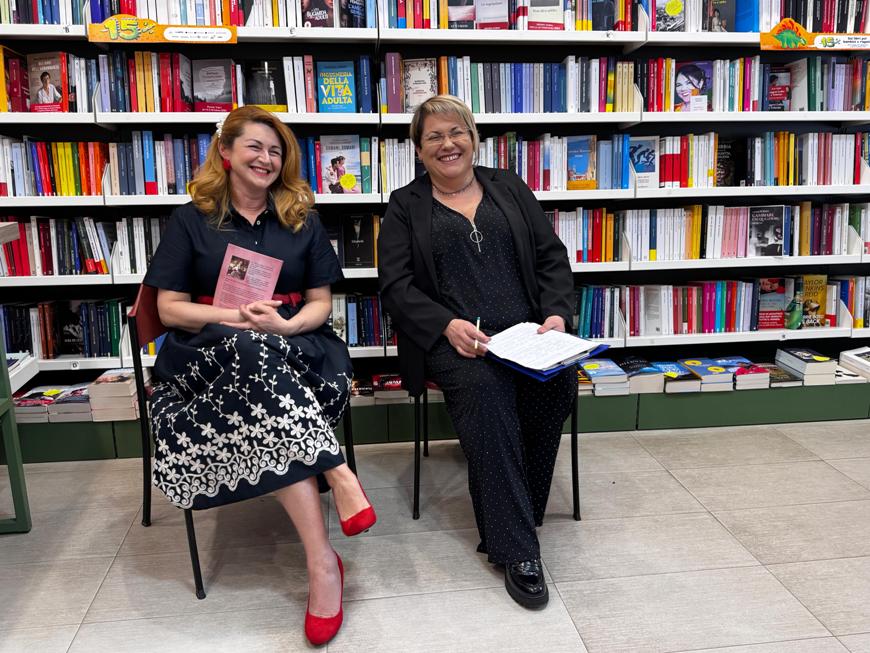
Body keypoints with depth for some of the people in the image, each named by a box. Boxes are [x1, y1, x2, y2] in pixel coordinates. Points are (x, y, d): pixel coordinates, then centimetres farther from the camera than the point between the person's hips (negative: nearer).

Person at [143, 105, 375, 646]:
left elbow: (321, 302, 10)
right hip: (208, 353, 0)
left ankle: (320, 561, -33)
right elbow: (171, 308, 3)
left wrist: (285, 325, -13)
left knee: (260, 408, -35)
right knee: (251, 352, -38)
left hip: (294, 345, 1)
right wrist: (238, 318, -15)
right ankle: (340, 476, -37)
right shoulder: (191, 220, 10)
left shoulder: (302, 221, 14)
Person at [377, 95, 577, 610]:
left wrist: (557, 313, -5)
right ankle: (517, 550, -24)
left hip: (527, 331, 3)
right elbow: (396, 286, 1)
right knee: (484, 388, -34)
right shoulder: (405, 206, 13)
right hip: (452, 338, -2)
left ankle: (505, 525, -12)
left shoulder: (510, 188, 19)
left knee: (559, 382, -29)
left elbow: (552, 258, 14)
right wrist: (447, 325, -16)